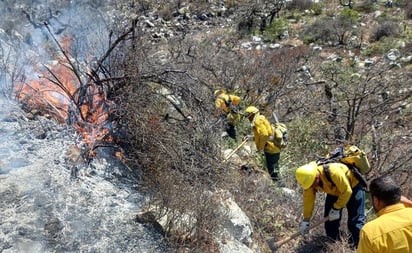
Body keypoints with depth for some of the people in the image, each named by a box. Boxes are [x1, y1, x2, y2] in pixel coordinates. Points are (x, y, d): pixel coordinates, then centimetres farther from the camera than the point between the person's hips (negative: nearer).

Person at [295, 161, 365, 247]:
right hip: (334, 191, 6)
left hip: (353, 187, -6)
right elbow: (308, 198, -12)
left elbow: (346, 191, -30)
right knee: (329, 219, 4)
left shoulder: (333, 172, -42)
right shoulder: (308, 177, -23)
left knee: (355, 221, -11)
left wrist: (336, 208, -22)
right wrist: (306, 220, -11)